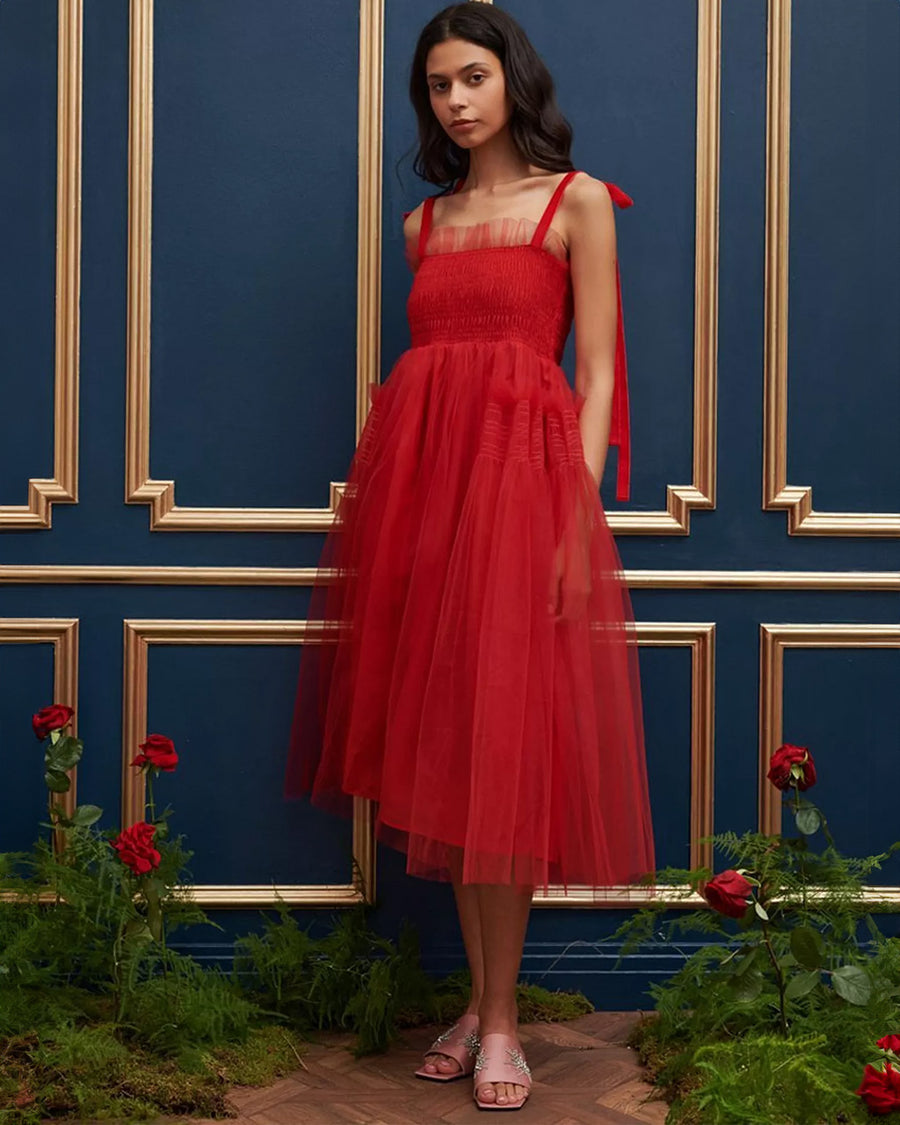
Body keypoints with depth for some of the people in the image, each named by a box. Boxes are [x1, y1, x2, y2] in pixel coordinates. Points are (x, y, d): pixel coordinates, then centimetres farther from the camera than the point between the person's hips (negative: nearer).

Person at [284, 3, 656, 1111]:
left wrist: (578, 520, -12)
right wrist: (392, 496, 8)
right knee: (440, 744, 5)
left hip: (520, 477, -5)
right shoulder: (426, 221, 18)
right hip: (418, 475, 5)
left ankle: (500, 1018, 4)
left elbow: (596, 372, -3)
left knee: (503, 749, -6)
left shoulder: (577, 201, 4)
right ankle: (479, 998, 16)